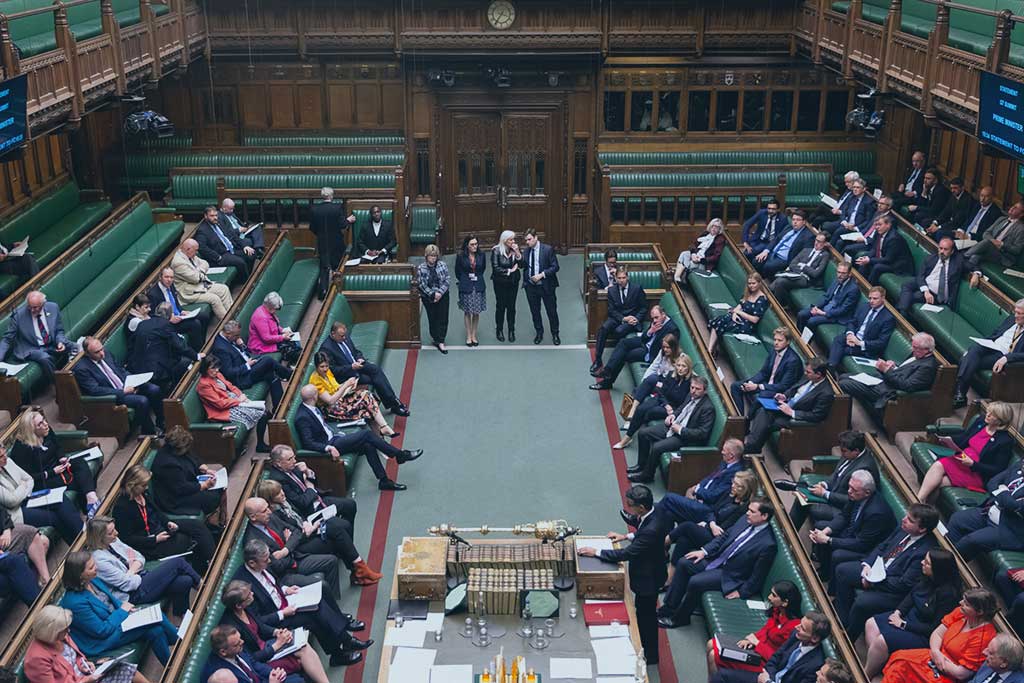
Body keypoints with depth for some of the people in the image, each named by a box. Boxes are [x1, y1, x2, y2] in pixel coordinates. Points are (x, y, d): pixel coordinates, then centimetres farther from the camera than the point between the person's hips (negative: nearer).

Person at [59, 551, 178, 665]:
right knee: (155, 628, -17)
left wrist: (123, 604, -5)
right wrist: (122, 611, -14)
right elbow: (102, 630, -24)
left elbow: (111, 597, 14)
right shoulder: (76, 602, -30)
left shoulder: (93, 580, -5)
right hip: (104, 639, -8)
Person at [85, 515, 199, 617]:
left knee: (185, 582, -14)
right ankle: (201, 584, 14)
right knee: (178, 562, -13)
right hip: (135, 594, -8)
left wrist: (134, 567, -10)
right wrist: (132, 569, -1)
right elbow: (128, 584, -20)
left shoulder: (113, 541, 3)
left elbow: (140, 558, 11)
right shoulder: (98, 559, -23)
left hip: (141, 577, 8)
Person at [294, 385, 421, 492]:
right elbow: (308, 443, -26)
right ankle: (400, 455, -4)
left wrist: (336, 433, 9)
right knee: (366, 434, -15)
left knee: (368, 446, -7)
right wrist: (329, 448, -35)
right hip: (326, 445, -9)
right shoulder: (302, 417, -22)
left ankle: (384, 480, -1)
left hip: (332, 438, 9)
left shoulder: (311, 407, 5)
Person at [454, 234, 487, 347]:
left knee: (476, 312, 5)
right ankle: (468, 336, 16)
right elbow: (457, 271, 5)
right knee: (467, 312, 6)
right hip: (466, 287, -2)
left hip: (478, 286, 2)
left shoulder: (481, 255, -3)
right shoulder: (461, 256, -8)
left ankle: (474, 335, 18)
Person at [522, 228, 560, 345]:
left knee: (551, 311, 6)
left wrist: (541, 275, -20)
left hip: (546, 286, -4)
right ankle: (539, 333, 31)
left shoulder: (548, 249, -10)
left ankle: (555, 334, 22)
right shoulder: (526, 251, 4)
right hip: (531, 286, 4)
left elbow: (555, 267, -11)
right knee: (534, 311, 14)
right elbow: (523, 265, 1)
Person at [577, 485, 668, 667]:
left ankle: (650, 656, 34)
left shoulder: (651, 529, -39)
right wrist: (627, 536, 2)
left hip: (648, 579, -9)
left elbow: (626, 554, -33)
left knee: (646, 616, 13)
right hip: (645, 573, 9)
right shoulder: (650, 515, -11)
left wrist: (595, 552, -26)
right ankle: (644, 647, 47)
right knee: (643, 613, 26)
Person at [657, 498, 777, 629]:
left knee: (695, 582, -23)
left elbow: (758, 576, -17)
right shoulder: (745, 520, -2)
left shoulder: (767, 545, -24)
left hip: (729, 575, -8)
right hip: (716, 558, 8)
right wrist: (704, 551, 0)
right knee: (683, 563, -5)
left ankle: (679, 618, 2)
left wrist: (742, 592, -13)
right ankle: (668, 609, 1)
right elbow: (724, 536, 9)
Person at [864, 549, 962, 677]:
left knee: (881, 641, -22)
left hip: (923, 635, -9)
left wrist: (904, 624, -17)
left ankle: (865, 676, -1)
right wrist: (898, 611, -3)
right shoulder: (927, 578, -5)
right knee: (871, 624, -4)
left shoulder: (947, 593, -27)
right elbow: (911, 594, 13)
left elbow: (934, 628, -22)